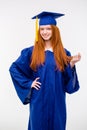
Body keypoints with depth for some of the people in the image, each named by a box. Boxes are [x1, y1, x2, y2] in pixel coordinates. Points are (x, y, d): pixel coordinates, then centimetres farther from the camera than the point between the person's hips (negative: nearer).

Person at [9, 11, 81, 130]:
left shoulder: (63, 53, 2)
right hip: (39, 101, -1)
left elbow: (67, 80, 3)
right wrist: (28, 83, -5)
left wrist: (72, 64, -13)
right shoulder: (31, 52, -2)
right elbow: (14, 68, 3)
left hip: (57, 101, 2)